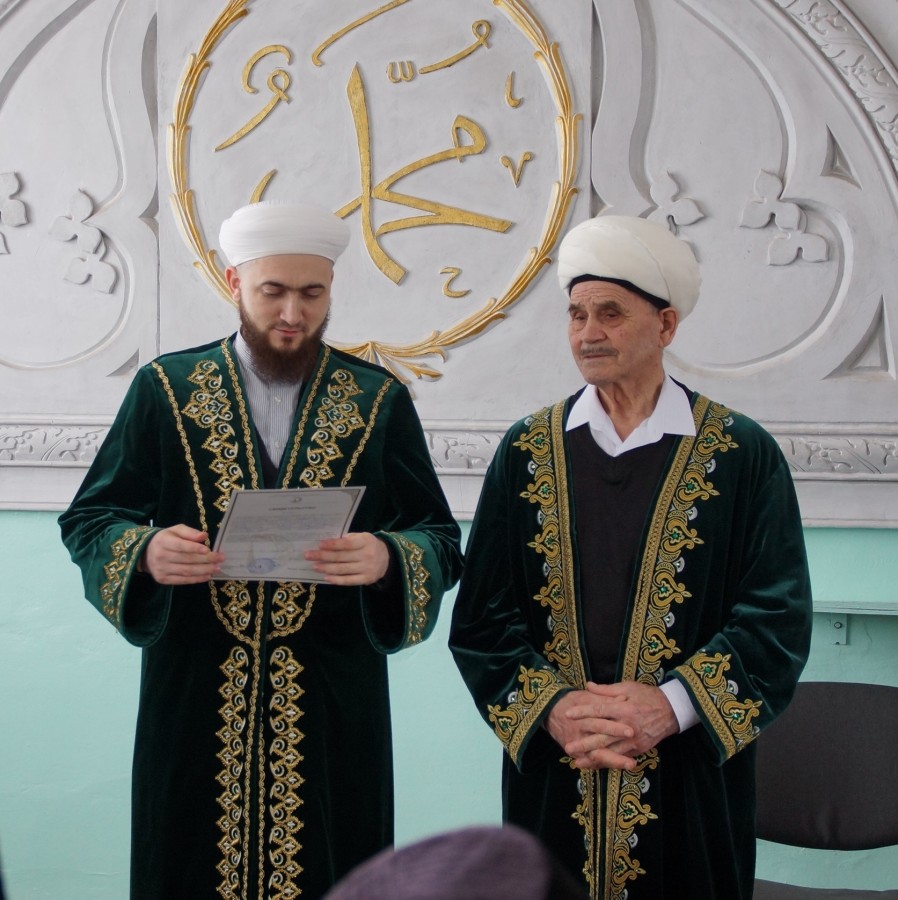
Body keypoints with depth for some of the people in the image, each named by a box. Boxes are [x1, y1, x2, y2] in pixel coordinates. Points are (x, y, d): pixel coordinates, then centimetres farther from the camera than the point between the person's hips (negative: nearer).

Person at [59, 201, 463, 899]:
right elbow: (88, 520, 4)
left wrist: (387, 560, -21)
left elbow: (441, 543, 1)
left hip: (336, 705, 0)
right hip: (194, 701, 1)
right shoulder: (165, 389, 4)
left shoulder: (381, 400, 3)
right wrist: (145, 552, -18)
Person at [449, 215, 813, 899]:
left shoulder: (743, 454, -1)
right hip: (551, 778, 2)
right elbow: (481, 613, 1)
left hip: (692, 784, -1)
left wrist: (671, 705, -18)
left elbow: (779, 616, -6)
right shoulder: (527, 452, 5)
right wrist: (550, 707, -14)